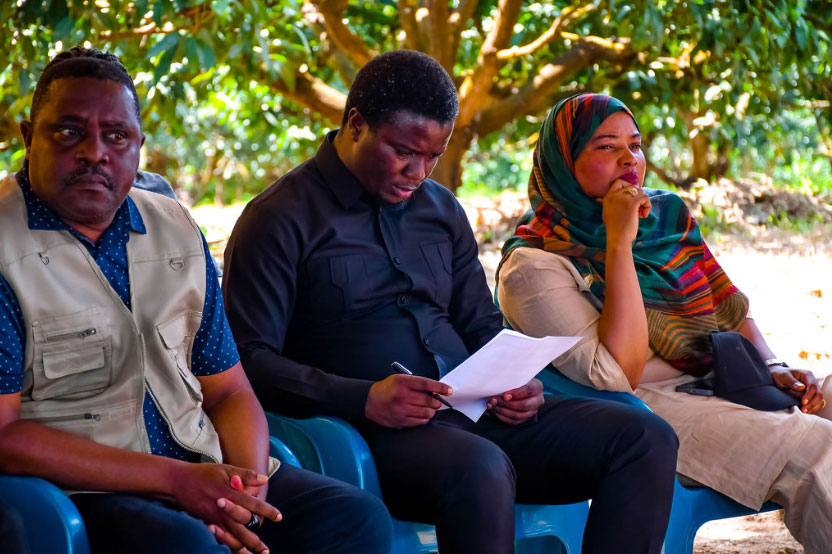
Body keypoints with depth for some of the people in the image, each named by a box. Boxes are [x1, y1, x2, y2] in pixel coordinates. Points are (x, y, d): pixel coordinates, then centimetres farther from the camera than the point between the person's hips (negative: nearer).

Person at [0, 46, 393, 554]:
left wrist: (249, 487, -8)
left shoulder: (178, 231, 13)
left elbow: (228, 391, 15)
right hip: (80, 492, -6)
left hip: (202, 470, 7)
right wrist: (176, 480, -16)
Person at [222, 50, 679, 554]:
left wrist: (516, 383, 3)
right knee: (481, 470, -40)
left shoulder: (442, 209, 20)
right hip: (377, 431, -7)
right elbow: (249, 360, -8)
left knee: (646, 439, -13)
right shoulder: (283, 219, -1)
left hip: (476, 416, 7)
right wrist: (363, 399, -21)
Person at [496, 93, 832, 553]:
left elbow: (731, 308, 22)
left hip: (728, 382, 7)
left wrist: (774, 367, 1)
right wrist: (619, 243, -17)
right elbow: (617, 376, -17)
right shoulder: (535, 264, -6)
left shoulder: (667, 214, 15)